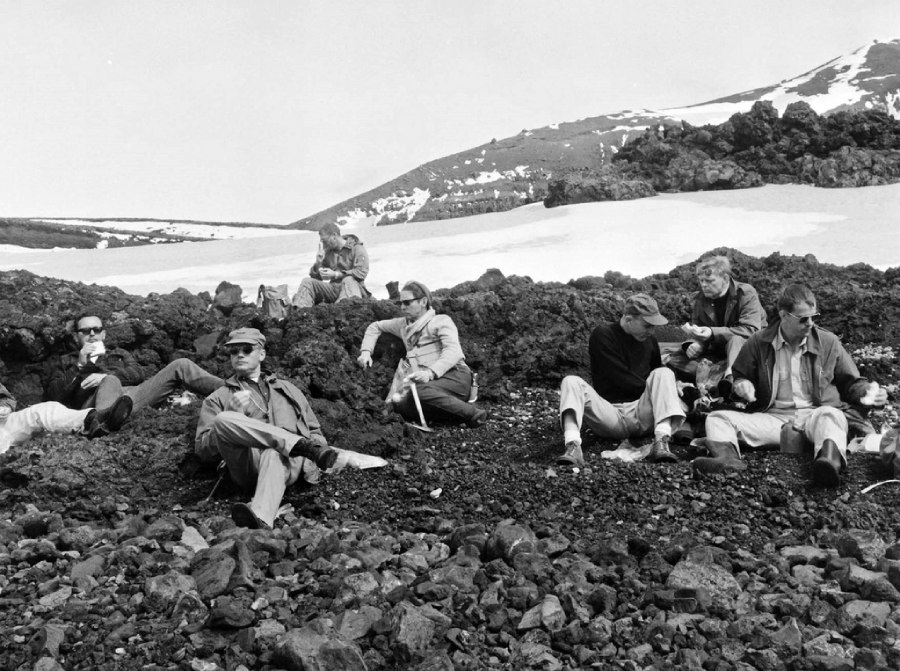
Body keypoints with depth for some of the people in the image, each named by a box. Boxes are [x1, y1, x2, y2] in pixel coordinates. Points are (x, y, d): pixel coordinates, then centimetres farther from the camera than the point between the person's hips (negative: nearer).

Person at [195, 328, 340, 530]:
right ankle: (302, 444, -29)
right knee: (223, 420, -28)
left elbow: (314, 432, 30)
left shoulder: (287, 390, 33)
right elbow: (203, 450, 15)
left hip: (290, 463, 0)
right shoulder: (218, 398, 26)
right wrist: (232, 417, -2)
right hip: (247, 463, 0)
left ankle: (261, 518, -63)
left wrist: (318, 446, 4)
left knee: (274, 453, -38)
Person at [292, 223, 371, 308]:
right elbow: (314, 276, 17)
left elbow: (361, 272, -17)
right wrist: (318, 262, -3)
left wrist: (336, 274, -17)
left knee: (348, 280, -38)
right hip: (333, 289, 6)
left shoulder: (356, 248, -1)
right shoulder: (328, 252, 17)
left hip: (352, 289, -6)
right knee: (307, 281, -10)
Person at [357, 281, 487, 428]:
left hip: (455, 377, -6)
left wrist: (431, 372, -29)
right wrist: (366, 351, 18)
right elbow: (375, 327, 37)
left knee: (419, 391, -38)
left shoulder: (441, 321, 5)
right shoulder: (403, 324, 24)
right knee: (401, 405, -28)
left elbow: (453, 351, -12)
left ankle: (473, 412, -28)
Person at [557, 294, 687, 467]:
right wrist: (653, 391, -7)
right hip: (609, 412, -3)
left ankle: (661, 442, -38)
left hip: (641, 412, 3)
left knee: (664, 374, -18)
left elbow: (658, 378, 23)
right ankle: (573, 447, -50)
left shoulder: (649, 339, 14)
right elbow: (621, 378, -10)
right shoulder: (603, 335, -2)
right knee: (572, 382, -25)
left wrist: (672, 386, 2)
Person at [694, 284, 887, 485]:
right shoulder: (759, 342, 8)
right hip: (773, 418, 2)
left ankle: (830, 461, -67)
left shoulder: (828, 342, 8)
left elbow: (850, 382, 16)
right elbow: (739, 376, 20)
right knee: (718, 418, -20)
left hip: (814, 415, -1)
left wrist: (865, 392, -6)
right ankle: (728, 458, -51)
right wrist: (741, 385, -4)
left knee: (830, 415, -38)